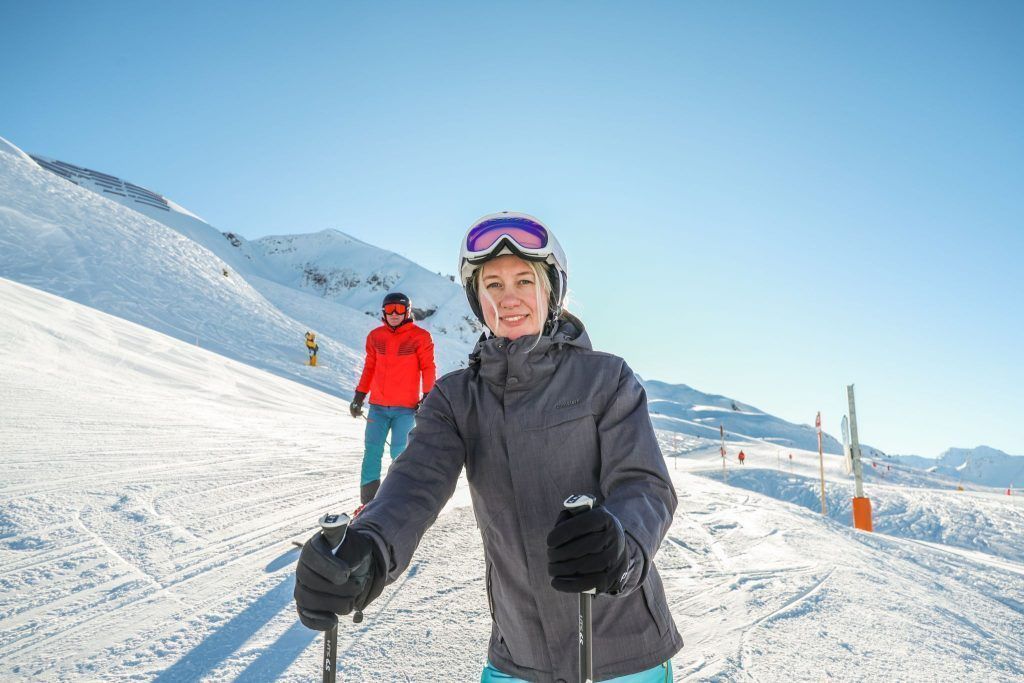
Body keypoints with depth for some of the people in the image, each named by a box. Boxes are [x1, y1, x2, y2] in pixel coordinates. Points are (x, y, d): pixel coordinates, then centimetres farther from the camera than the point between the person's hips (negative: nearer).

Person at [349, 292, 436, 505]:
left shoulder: (419, 337, -2)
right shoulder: (375, 336, 8)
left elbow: (428, 368, 0)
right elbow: (369, 367, 16)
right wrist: (359, 395, 15)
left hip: (405, 407, -3)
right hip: (378, 406, 4)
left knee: (399, 454, -3)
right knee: (371, 452, 2)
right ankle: (368, 503, 11)